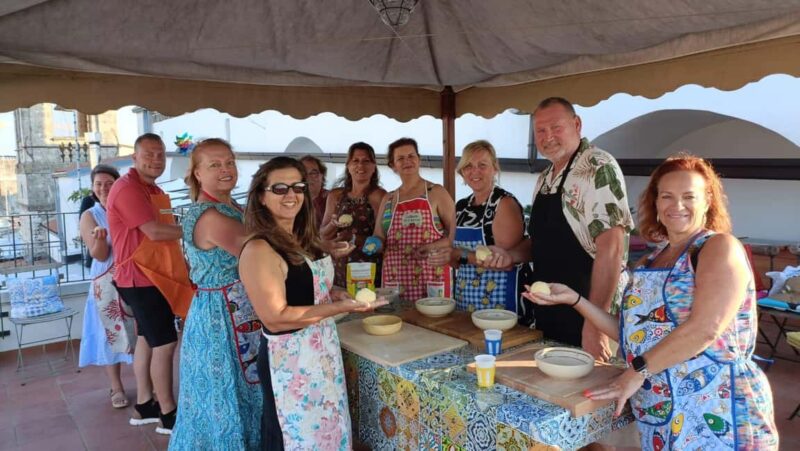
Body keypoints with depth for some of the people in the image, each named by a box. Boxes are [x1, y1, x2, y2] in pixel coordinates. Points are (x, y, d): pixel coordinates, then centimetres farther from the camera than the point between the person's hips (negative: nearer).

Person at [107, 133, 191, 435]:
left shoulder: (155, 191, 17)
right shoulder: (128, 188, -16)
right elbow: (155, 232, -25)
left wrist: (183, 264, 10)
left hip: (156, 276, 10)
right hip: (141, 279, -10)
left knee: (147, 340, 15)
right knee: (165, 343, -6)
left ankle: (144, 405, 27)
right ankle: (168, 415, 4)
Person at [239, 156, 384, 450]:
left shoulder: (302, 239, 6)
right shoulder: (259, 249, -21)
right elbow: (276, 318, -24)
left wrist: (338, 295, 1)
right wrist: (339, 308, -24)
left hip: (323, 351, 8)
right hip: (289, 359, -8)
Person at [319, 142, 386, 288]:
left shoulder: (378, 195, -6)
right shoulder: (336, 195, 7)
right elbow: (323, 235, 10)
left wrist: (353, 238, -14)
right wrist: (334, 224, -8)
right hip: (340, 269, 3)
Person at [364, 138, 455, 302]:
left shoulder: (437, 192, 1)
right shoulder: (388, 199, 13)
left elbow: (456, 233, -4)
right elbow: (379, 238, 16)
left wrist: (431, 248, -18)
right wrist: (375, 244, -6)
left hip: (432, 278, -3)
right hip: (395, 279, 3)